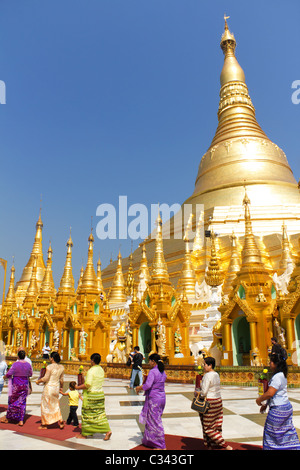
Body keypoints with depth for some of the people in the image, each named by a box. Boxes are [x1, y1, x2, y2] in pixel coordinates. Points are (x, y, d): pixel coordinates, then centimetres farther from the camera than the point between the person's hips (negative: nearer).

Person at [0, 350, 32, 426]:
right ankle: (21, 420, 9)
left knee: (12, 401, 13)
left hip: (16, 385, -4)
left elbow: (9, 374, -16)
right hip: (25, 385, 4)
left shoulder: (16, 364, -16)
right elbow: (30, 374, 11)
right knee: (22, 402, 9)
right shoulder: (28, 365, -1)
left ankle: (8, 418, 28)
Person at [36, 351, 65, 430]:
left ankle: (44, 424, 18)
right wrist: (61, 387, 24)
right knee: (55, 405, 19)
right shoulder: (61, 367, 2)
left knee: (45, 406, 9)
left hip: (49, 388, -6)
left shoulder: (49, 367, -17)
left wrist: (38, 381, -1)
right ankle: (60, 421, 14)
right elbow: (61, 379, 9)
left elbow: (45, 378, -18)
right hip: (56, 388, 6)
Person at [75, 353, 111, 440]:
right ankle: (107, 430, 0)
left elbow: (87, 385, -23)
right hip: (100, 394, 7)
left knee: (87, 414, 7)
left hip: (91, 395, -7)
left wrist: (78, 387, -8)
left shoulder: (91, 371, -18)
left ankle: (84, 434, 19)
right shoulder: (101, 370, 7)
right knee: (100, 413, 11)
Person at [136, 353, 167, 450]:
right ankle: (148, 440, 37)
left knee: (155, 421, 3)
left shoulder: (152, 372, -20)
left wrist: (139, 388, -11)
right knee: (154, 419, 22)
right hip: (162, 397, 9)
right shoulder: (162, 371, 7)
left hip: (153, 399, -9)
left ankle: (161, 446, 10)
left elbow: (148, 385, -30)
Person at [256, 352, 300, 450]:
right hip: (286, 406, 9)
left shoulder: (277, 377, -22)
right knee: (287, 431, 17)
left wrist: (259, 400, -12)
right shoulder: (282, 375, 10)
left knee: (271, 432, 4)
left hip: (278, 409, -9)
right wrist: (266, 404, 18)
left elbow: (270, 393, -29)